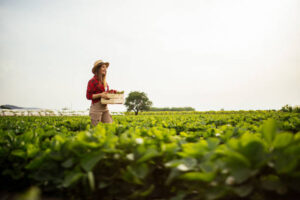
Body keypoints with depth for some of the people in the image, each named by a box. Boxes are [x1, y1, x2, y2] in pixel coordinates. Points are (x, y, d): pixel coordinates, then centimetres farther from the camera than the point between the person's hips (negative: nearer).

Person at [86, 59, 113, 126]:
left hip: (105, 108, 7)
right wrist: (100, 95, -20)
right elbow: (88, 96, -11)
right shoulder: (92, 81, -8)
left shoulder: (104, 82, 14)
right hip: (96, 108, -7)